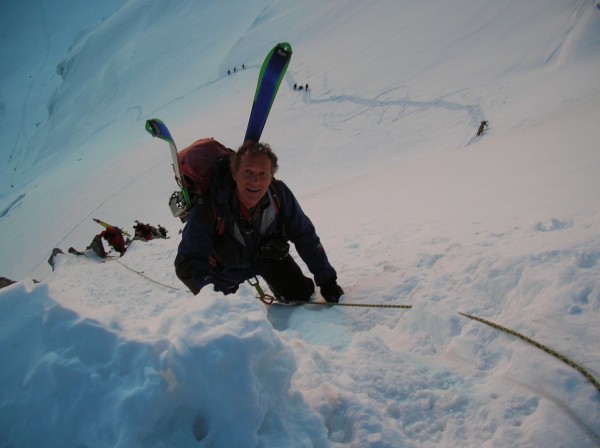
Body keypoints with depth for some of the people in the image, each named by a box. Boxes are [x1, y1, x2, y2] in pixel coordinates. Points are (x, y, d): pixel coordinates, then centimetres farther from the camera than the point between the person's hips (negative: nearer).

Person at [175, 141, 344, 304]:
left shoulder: (279, 194, -29)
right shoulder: (206, 209, -38)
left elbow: (305, 237, -16)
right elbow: (189, 263, -33)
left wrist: (327, 281, -14)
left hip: (267, 253, 2)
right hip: (225, 264, -1)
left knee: (300, 293, -4)